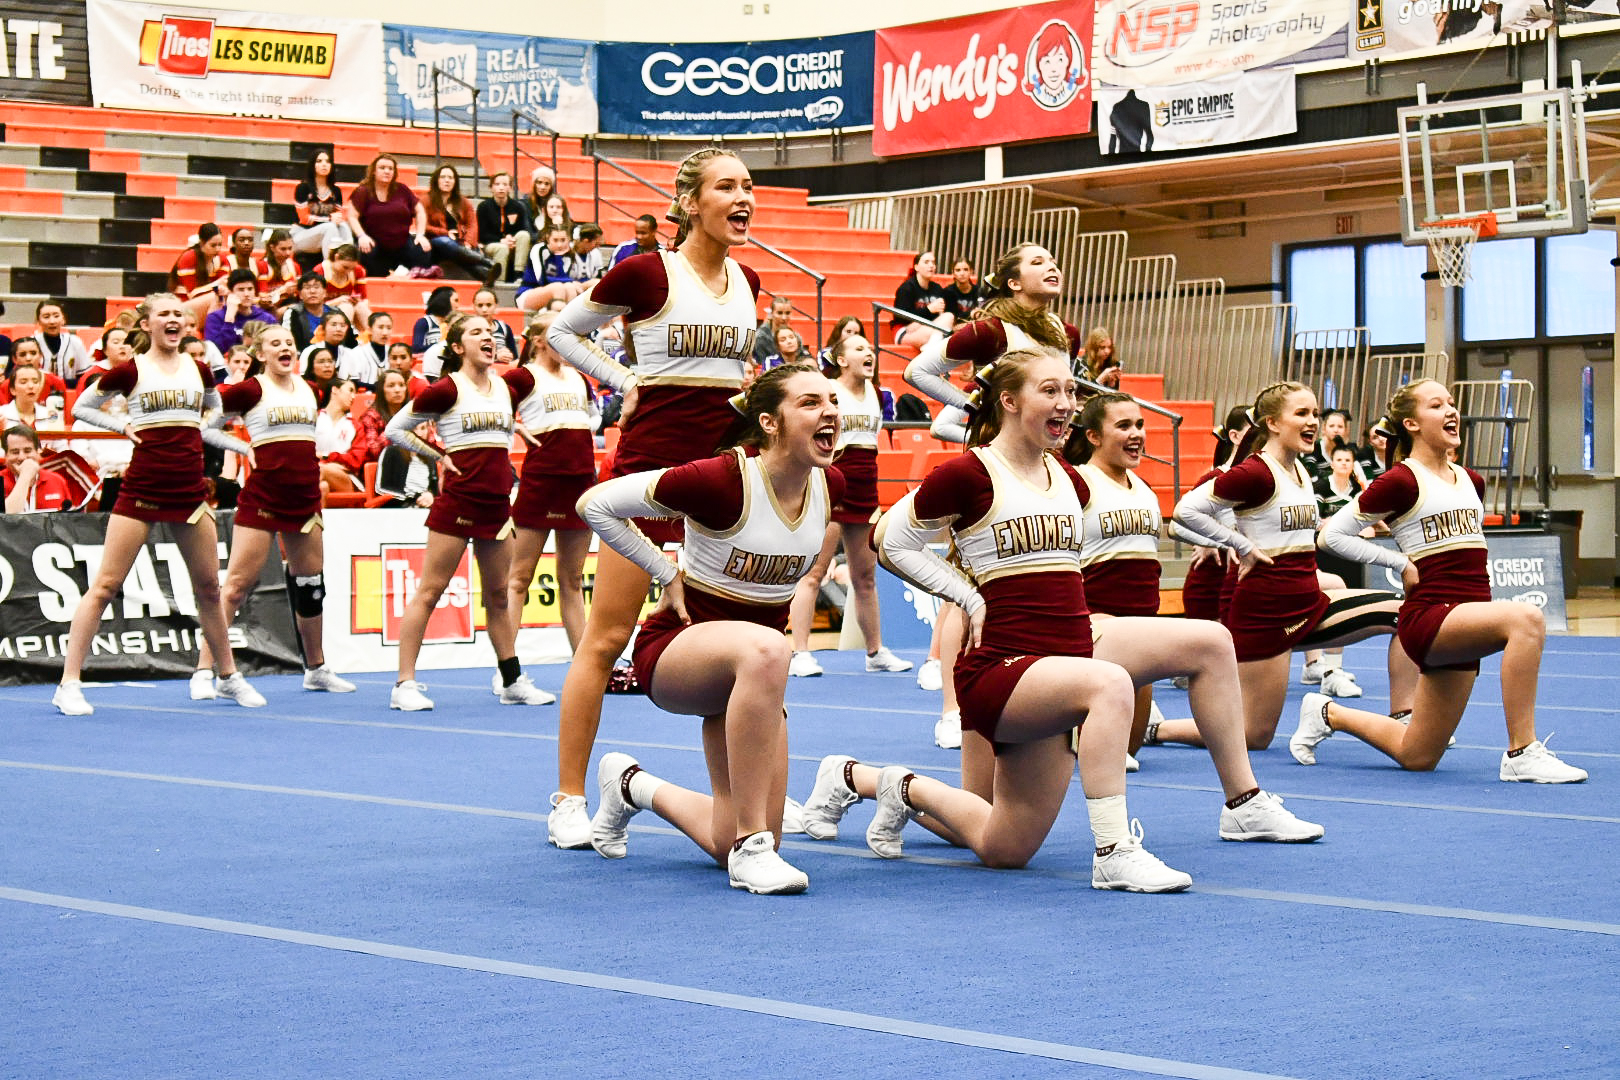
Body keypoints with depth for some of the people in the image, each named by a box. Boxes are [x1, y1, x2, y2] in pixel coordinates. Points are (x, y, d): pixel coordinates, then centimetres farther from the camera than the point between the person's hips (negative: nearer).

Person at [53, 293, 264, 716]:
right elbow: (82, 408, 6)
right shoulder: (130, 371, -2)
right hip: (142, 488, -4)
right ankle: (69, 684, -6)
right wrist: (124, 426, -5)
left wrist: (196, 430, 10)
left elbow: (217, 408, 28)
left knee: (209, 586, 12)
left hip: (189, 489, 4)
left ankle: (228, 677, 26)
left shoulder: (199, 370, 9)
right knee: (106, 584, -6)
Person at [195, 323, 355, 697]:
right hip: (262, 495, -6)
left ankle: (316, 669, 26)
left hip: (305, 497, 6)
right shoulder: (251, 389, -5)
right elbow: (205, 425, -3)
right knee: (239, 583, -10)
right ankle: (204, 670, -8)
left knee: (310, 583, 13)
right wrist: (246, 449, -5)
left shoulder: (307, 388, 12)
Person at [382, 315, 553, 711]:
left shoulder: (506, 389, 10)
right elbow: (395, 429, -4)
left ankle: (513, 682, 20)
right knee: (430, 590, -6)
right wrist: (440, 456, -6)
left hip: (497, 501, 6)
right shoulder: (447, 389, -8)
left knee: (498, 595, 13)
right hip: (457, 500, -6)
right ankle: (405, 685, -5)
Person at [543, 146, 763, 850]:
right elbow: (562, 331, 3)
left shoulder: (746, 283, 10)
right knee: (607, 635, -3)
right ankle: (569, 801, 3)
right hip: (651, 465, -6)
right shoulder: (647, 274, -8)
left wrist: (753, 378, 8)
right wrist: (625, 382, -3)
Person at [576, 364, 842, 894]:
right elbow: (596, 503, -15)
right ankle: (751, 848, -35)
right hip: (674, 650, -6)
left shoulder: (829, 486, -5)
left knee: (731, 846, 2)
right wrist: (669, 575, -10)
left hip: (751, 670, 6)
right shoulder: (722, 480, -23)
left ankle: (633, 786, 34)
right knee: (763, 649, -42)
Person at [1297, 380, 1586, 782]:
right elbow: (1334, 535, -5)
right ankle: (1522, 755, -30)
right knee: (1526, 619, -34)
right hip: (1429, 616, -8)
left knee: (1416, 757, 9)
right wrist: (1400, 562, -7)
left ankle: (1327, 714, 31)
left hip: (1466, 622, 8)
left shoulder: (1471, 481, 13)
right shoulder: (1402, 481, -7)